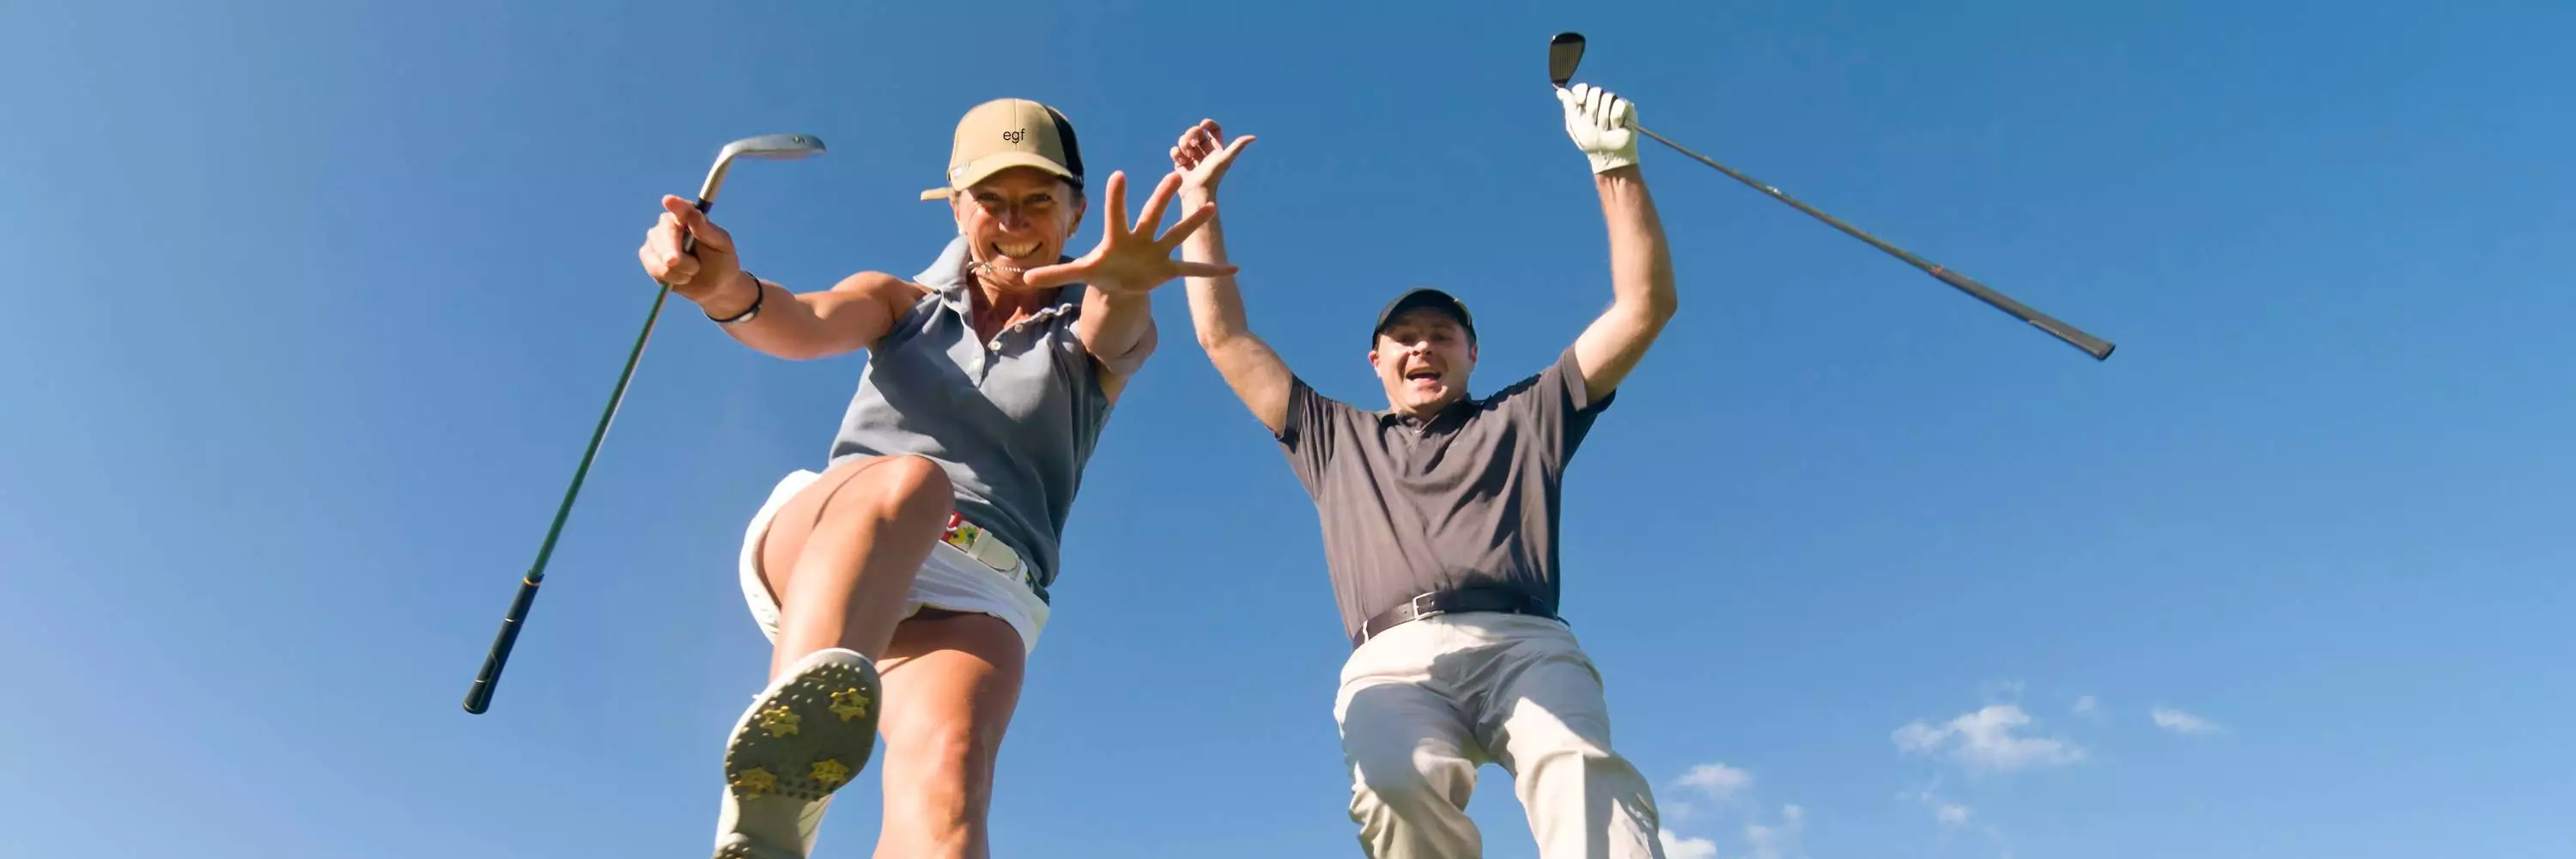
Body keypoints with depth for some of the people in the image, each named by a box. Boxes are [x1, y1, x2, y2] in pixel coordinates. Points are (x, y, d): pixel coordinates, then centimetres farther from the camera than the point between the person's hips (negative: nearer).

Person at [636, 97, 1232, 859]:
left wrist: (1126, 283, -38)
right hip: (814, 550, 0)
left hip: (976, 592, 0)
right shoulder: (902, 302, 19)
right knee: (908, 481, -35)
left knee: (950, 763, -32)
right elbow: (806, 324, -4)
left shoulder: (1097, 332, 15)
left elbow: (1116, 332, -12)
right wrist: (730, 291, -29)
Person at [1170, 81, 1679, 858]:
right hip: (1396, 659, 2)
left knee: (1583, 773, -35)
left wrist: (1615, 164, 16)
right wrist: (1200, 198, 36)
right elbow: (1223, 336, 34)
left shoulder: (1525, 417, 29)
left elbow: (1644, 306, 23)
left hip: (1525, 643, -1)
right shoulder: (1334, 438, 34)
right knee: (1398, 786, -35)